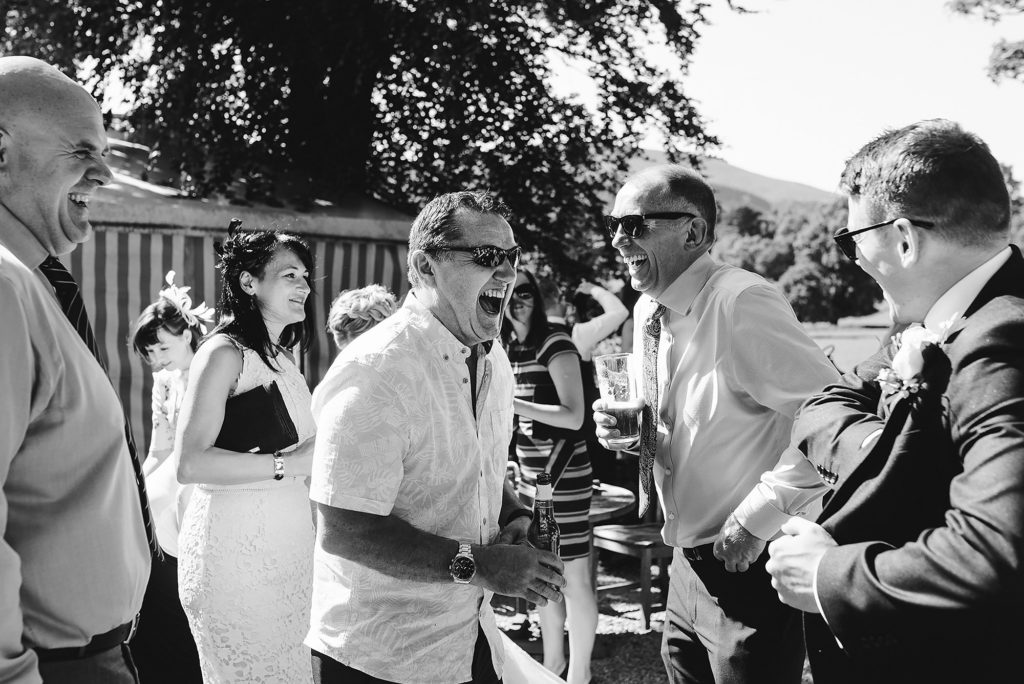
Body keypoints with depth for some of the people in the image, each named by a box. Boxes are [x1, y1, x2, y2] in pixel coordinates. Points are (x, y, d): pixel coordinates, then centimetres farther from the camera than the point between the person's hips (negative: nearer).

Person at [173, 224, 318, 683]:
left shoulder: (281, 357, 15)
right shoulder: (225, 352, -10)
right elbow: (189, 463, -20)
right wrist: (288, 463, -21)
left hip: (287, 541, 8)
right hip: (236, 545, -8)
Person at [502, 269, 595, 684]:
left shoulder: (555, 343, -12)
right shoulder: (506, 348, 9)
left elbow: (573, 416, -19)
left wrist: (512, 403, -23)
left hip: (563, 471, -7)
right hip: (528, 471, 8)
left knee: (573, 575, 0)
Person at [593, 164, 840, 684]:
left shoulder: (740, 302, -22)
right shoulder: (648, 311, 4)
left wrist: (758, 520, -23)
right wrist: (630, 429, -3)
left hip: (749, 566, -8)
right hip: (688, 559, 8)